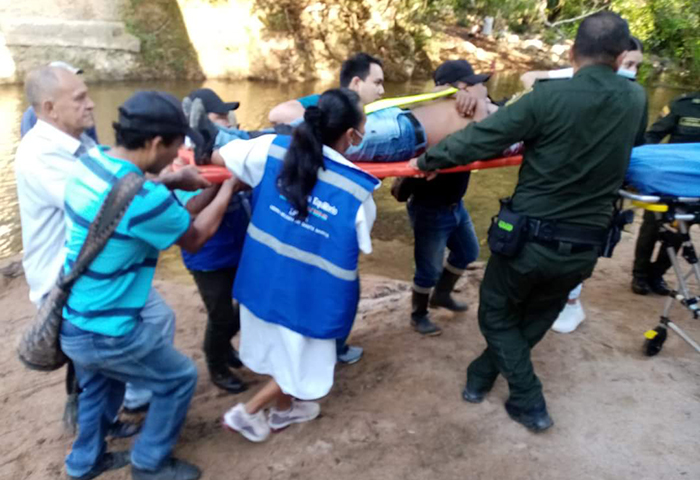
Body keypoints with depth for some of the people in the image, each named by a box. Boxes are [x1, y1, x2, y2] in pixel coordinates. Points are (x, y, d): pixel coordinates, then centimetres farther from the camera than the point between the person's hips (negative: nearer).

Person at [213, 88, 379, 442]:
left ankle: (284, 409, 49)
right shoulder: (358, 191, -16)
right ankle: (247, 412, 28)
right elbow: (361, 246, -2)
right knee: (301, 360, 22)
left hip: (263, 277, 6)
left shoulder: (273, 149, -11)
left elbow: (215, 157, -2)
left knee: (281, 349, 27)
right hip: (305, 291, -5)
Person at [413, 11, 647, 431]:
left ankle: (529, 403, 19)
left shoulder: (548, 97, -15)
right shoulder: (635, 99, -1)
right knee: (535, 318, 24)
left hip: (530, 239, -4)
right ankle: (483, 375, 39)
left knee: (497, 313, 18)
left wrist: (429, 159, 1)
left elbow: (480, 138, -13)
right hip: (584, 249, 5)